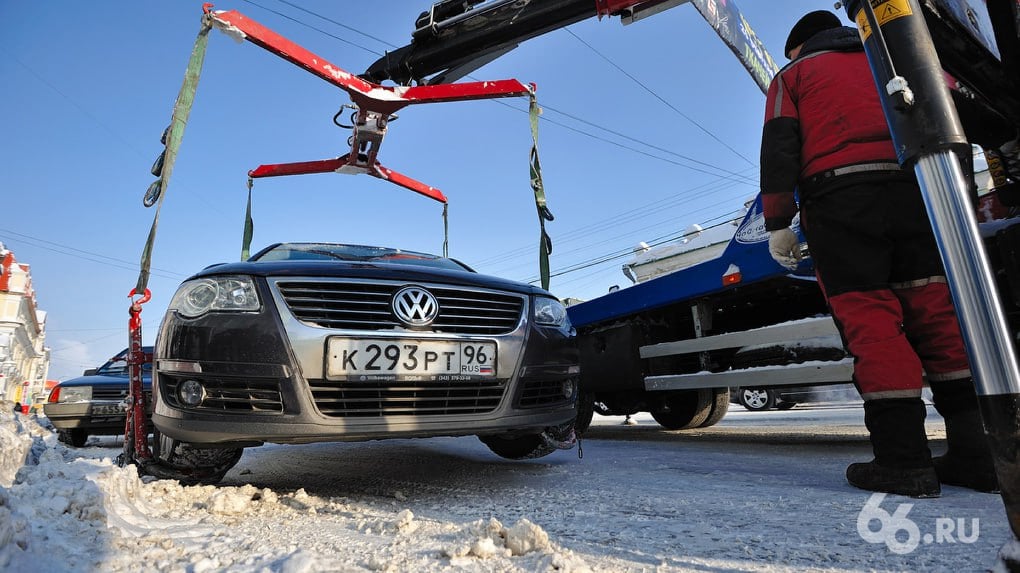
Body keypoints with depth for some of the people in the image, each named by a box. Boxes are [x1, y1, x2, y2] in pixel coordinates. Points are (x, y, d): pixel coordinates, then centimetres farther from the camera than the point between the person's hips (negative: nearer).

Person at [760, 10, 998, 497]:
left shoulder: (794, 74, 17)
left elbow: (779, 149, 2)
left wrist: (778, 223, -1)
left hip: (840, 194, -4)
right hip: (915, 190, 5)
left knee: (869, 319, -9)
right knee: (936, 312, 4)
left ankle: (904, 459, -11)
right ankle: (976, 450, 1)